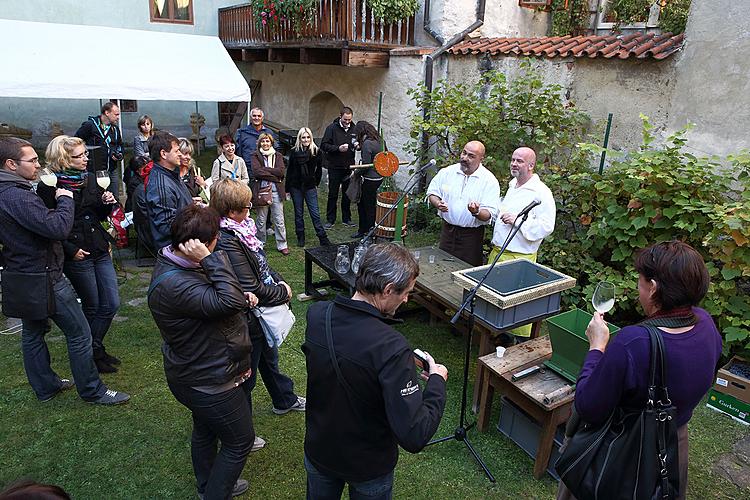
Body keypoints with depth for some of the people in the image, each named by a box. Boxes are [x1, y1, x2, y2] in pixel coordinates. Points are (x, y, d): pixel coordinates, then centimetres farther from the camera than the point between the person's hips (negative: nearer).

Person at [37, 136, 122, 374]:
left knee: (111, 304, 9)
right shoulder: (49, 187, -11)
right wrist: (70, 250, -16)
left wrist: (107, 203, -5)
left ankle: (94, 347, 29)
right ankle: (93, 353, 25)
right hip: (77, 255, -6)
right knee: (92, 307, 6)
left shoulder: (89, 179, 8)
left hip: (100, 250, 6)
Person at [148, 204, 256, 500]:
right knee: (240, 441, 8)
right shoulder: (173, 285, -34)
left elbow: (209, 298, 13)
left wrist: (241, 297, -5)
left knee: (205, 430, 29)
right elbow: (230, 302, -40)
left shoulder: (180, 264, -2)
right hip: (211, 382, -10)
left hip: (200, 373, 10)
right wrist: (210, 259, -37)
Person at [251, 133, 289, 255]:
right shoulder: (255, 156, 3)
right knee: (261, 220, 8)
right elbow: (256, 172, -13)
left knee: (279, 221, 4)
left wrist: (264, 169, -11)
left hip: (276, 191, 1)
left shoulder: (278, 155, 9)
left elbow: (282, 171, -7)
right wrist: (274, 176, -13)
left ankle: (282, 245, 14)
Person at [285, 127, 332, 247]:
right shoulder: (294, 152, -2)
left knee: (315, 213, -2)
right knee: (298, 213, 9)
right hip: (296, 187, 1)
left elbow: (319, 170, 7)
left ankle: (323, 238, 4)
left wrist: (316, 183, 7)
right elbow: (289, 170, 3)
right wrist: (287, 188, 2)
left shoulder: (316, 152, -3)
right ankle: (300, 238, 21)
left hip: (310, 187, -1)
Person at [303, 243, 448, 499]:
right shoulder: (392, 349, -36)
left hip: (317, 450, 4)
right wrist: (437, 381, -18)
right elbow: (414, 437, -32)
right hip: (369, 467, -3)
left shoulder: (315, 315, -18)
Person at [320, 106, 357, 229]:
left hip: (349, 167, 4)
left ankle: (346, 218, 23)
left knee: (347, 194, 12)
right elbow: (324, 145, -10)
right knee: (333, 194, 3)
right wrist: (338, 148, -22)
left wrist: (357, 145, -7)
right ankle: (330, 220, 13)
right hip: (335, 167, -3)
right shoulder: (332, 128, -6)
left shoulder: (354, 129, 5)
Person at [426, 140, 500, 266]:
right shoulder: (447, 172, 2)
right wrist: (438, 203, -12)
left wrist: (476, 212, -34)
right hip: (447, 231, 3)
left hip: (472, 235, -3)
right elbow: (432, 192, 9)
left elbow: (489, 215, -13)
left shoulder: (490, 181, -9)